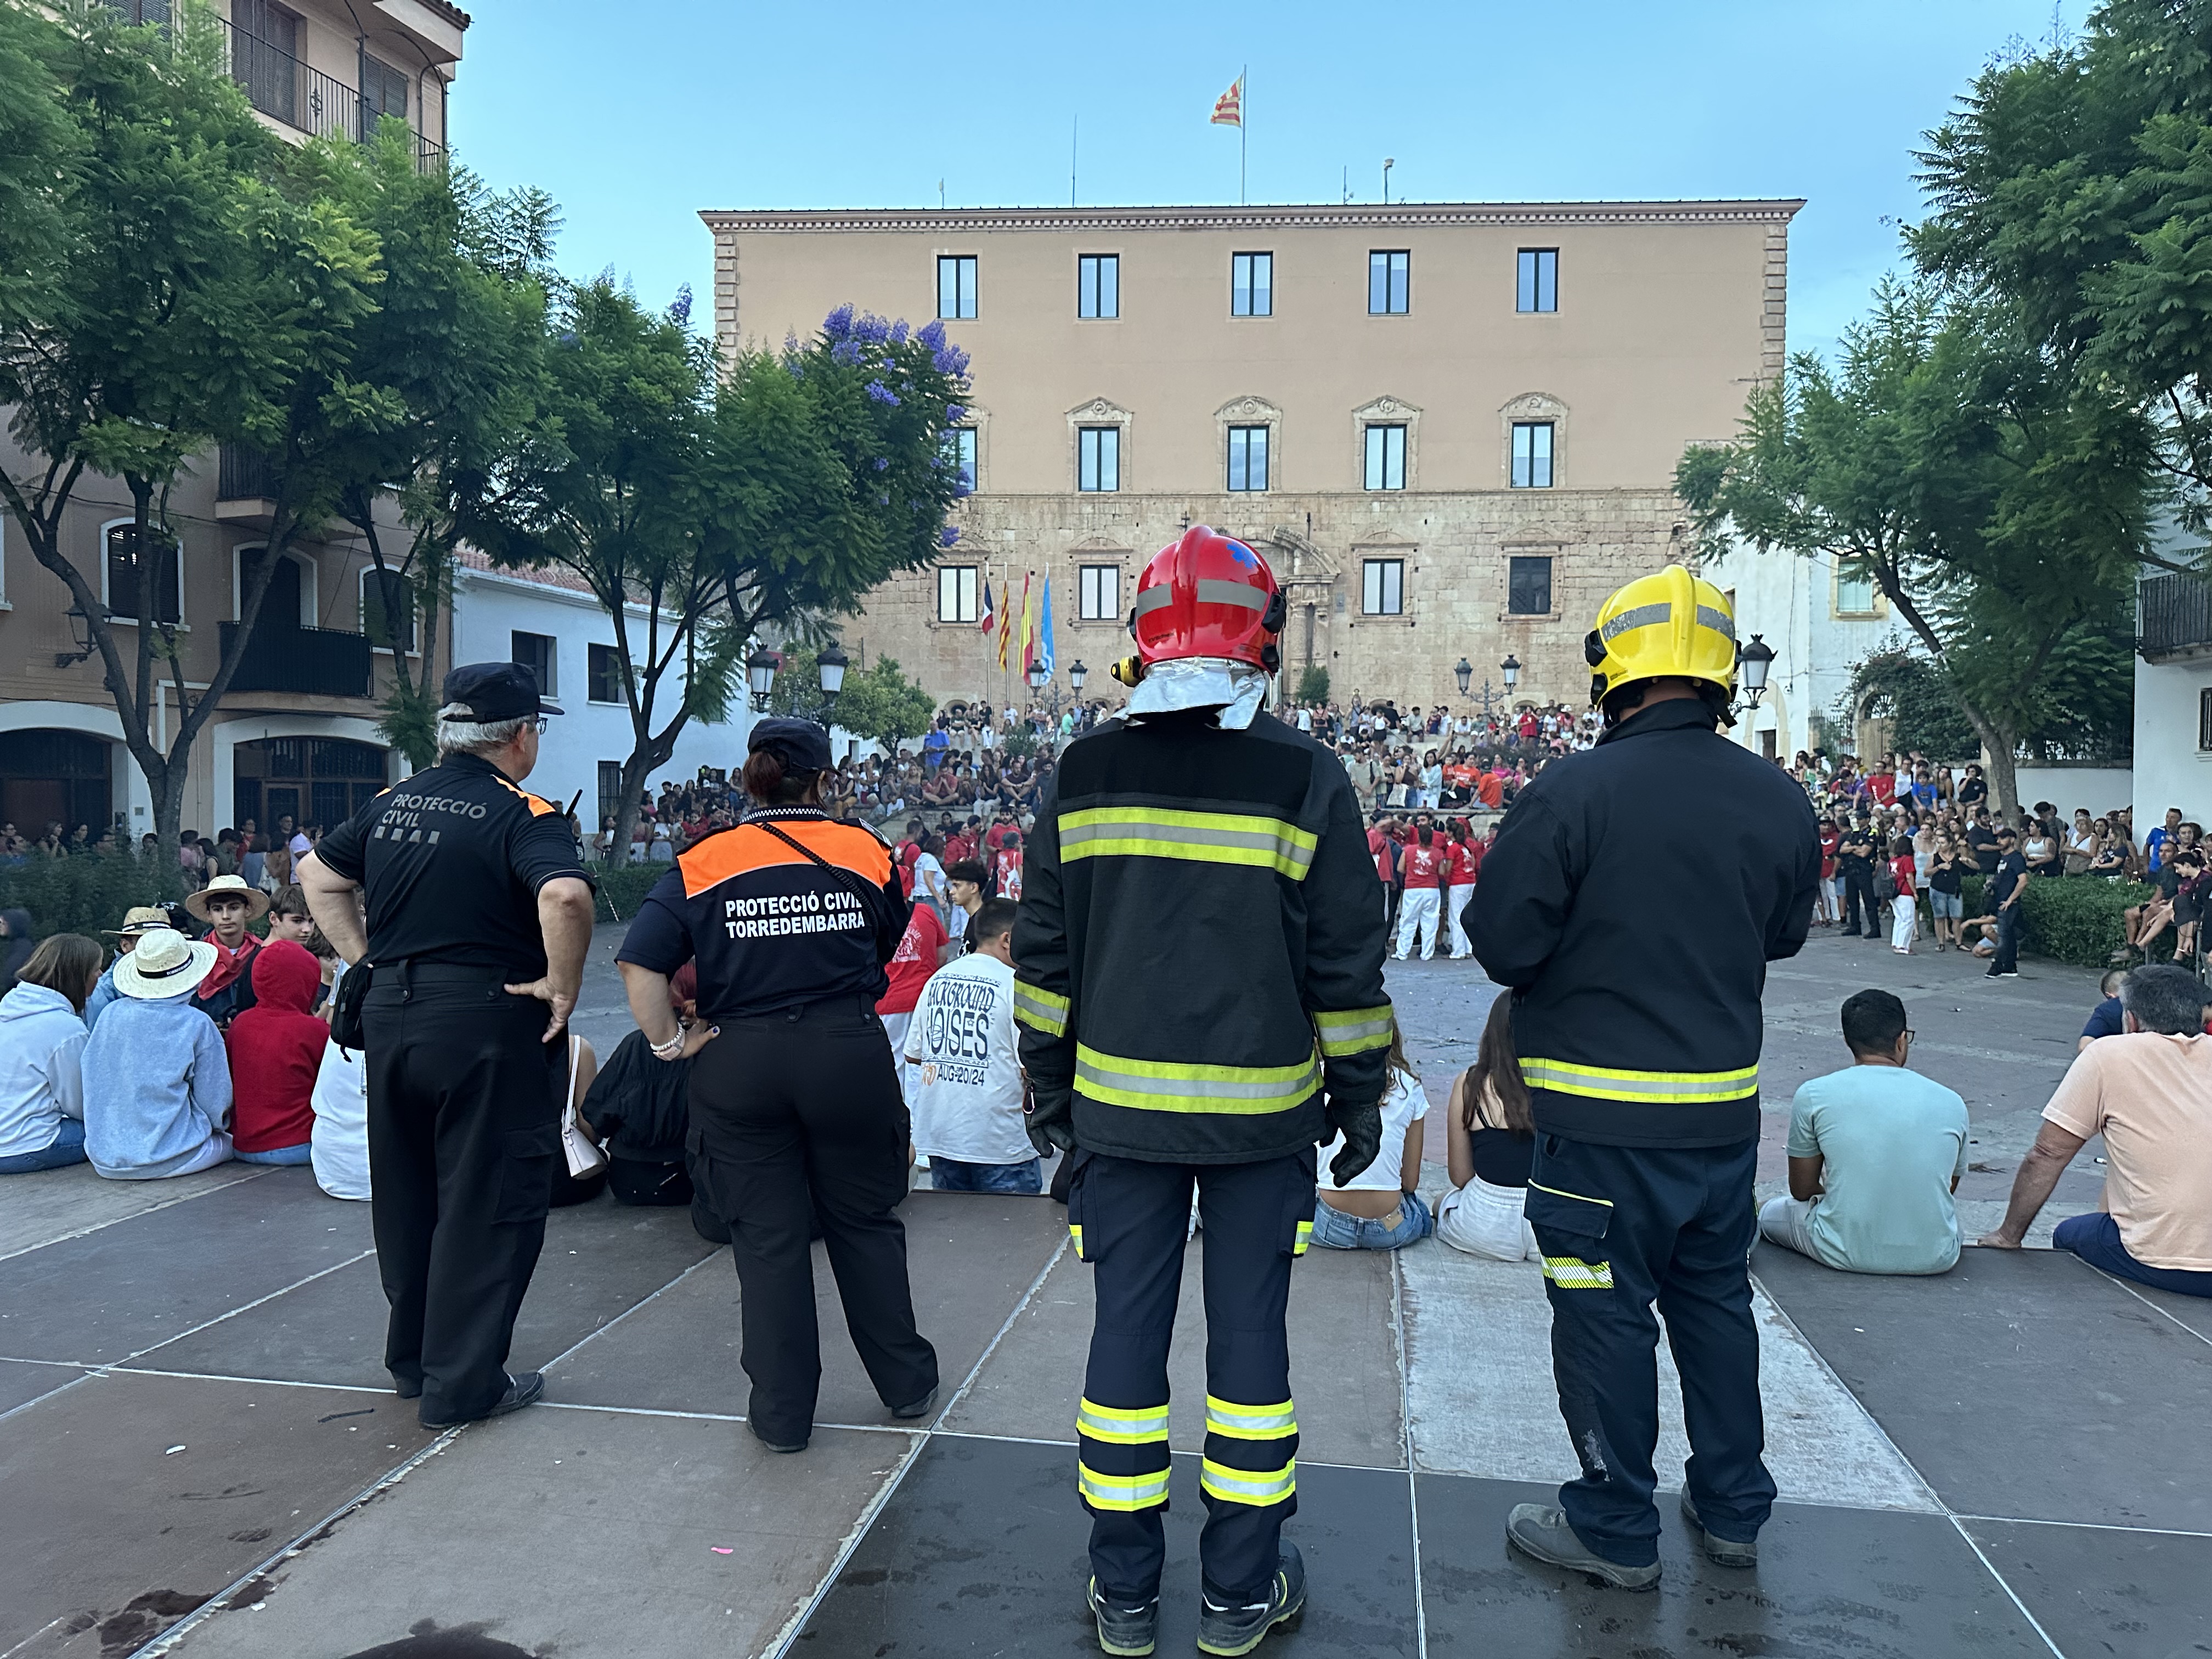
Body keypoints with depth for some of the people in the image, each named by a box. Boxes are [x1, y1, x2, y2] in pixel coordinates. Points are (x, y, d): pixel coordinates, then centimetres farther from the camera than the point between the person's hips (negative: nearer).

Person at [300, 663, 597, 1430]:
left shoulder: (391, 804, 10)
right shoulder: (523, 814, -12)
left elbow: (317, 875, 21)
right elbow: (565, 895, -31)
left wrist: (366, 961, 17)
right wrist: (562, 986, -18)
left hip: (389, 1015, 7)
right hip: (486, 1022, -7)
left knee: (406, 1193, 19)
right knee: (487, 1202, 4)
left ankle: (412, 1359, 34)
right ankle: (462, 1384, 10)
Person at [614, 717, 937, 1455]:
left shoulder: (702, 864, -2)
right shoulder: (867, 851, 1)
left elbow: (640, 963, -12)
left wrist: (670, 1043, -3)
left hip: (739, 1064, 0)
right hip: (849, 1054, 1)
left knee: (767, 1237, 9)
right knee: (865, 1222, 16)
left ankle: (782, 1414, 17)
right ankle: (907, 1384, 26)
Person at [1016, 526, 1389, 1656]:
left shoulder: (1084, 773, 0)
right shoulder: (1304, 778, -7)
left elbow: (1043, 952, 4)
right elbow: (1346, 964, -4)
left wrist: (1046, 1084, 14)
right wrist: (1359, 1095, 7)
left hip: (1119, 1100, 2)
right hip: (1262, 1113, -1)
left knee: (1126, 1332, 11)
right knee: (1248, 1334, 10)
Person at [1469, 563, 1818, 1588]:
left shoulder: (1572, 792, -19)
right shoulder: (1781, 801, -1)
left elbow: (1502, 943, -16)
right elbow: (1783, 936, 11)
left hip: (1603, 1116, -5)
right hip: (1727, 1105, 6)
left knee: (1606, 1311, 8)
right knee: (1715, 1299, 21)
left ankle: (1617, 1528, 21)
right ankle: (1734, 1508, 35)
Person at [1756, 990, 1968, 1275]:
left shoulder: (1813, 1095, -5)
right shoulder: (1952, 1104, 2)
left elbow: (1801, 1191, 4)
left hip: (1846, 1253, -1)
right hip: (1936, 1259, 1)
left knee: (1766, 1212, 27)